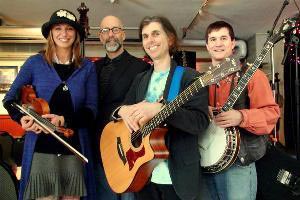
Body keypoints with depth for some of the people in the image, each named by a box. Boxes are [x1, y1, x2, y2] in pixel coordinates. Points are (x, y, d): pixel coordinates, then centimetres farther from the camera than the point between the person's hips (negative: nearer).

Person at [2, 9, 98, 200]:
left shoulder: (87, 67, 5)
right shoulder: (35, 62, 3)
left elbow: (91, 110, 0)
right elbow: (10, 99, 7)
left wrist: (64, 120, -16)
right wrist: (23, 118, -13)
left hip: (75, 151, 1)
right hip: (40, 149, -1)